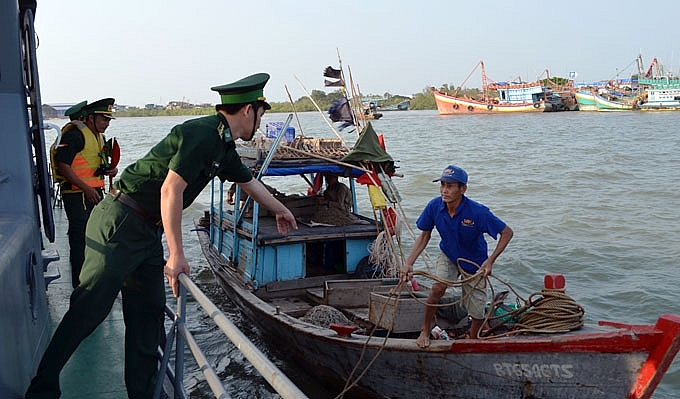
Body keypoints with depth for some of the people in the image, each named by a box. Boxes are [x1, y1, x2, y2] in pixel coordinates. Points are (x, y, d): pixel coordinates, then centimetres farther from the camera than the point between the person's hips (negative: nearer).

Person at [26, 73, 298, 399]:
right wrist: (176, 255, -23)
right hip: (119, 223, -10)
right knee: (89, 309, -7)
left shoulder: (223, 146, 12)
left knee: (147, 314, 9)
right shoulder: (202, 133, -19)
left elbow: (249, 182, 30)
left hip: (148, 231, 10)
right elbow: (171, 189, -25)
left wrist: (280, 210, 43)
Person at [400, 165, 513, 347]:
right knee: (438, 287, -26)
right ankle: (425, 332, -3)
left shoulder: (478, 212, -31)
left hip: (474, 262, -1)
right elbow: (424, 236, -6)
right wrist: (408, 263, -17)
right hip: (448, 255, 2)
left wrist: (490, 260, -29)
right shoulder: (434, 206, -21)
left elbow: (507, 232, -20)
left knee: (477, 313, 4)